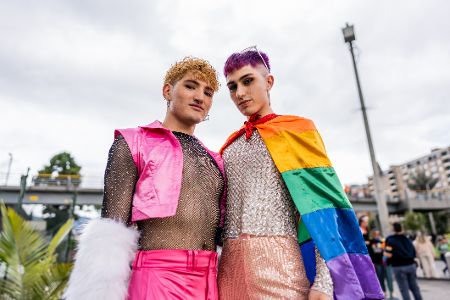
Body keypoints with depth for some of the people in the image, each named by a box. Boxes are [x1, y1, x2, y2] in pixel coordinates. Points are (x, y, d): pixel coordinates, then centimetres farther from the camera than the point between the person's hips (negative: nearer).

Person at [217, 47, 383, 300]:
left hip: (279, 259, -4)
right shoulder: (231, 145, 15)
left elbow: (320, 201, -7)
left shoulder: (296, 130, 2)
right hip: (232, 261, 5)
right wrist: (214, 268, 10)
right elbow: (223, 207, 15)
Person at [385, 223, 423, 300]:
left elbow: (389, 254, -15)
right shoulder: (407, 239, 7)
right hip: (411, 265, 5)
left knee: (404, 289, 3)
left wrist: (385, 252, 5)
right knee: (414, 287, 17)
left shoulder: (391, 240, -9)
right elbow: (414, 253, 11)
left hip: (398, 267, -5)